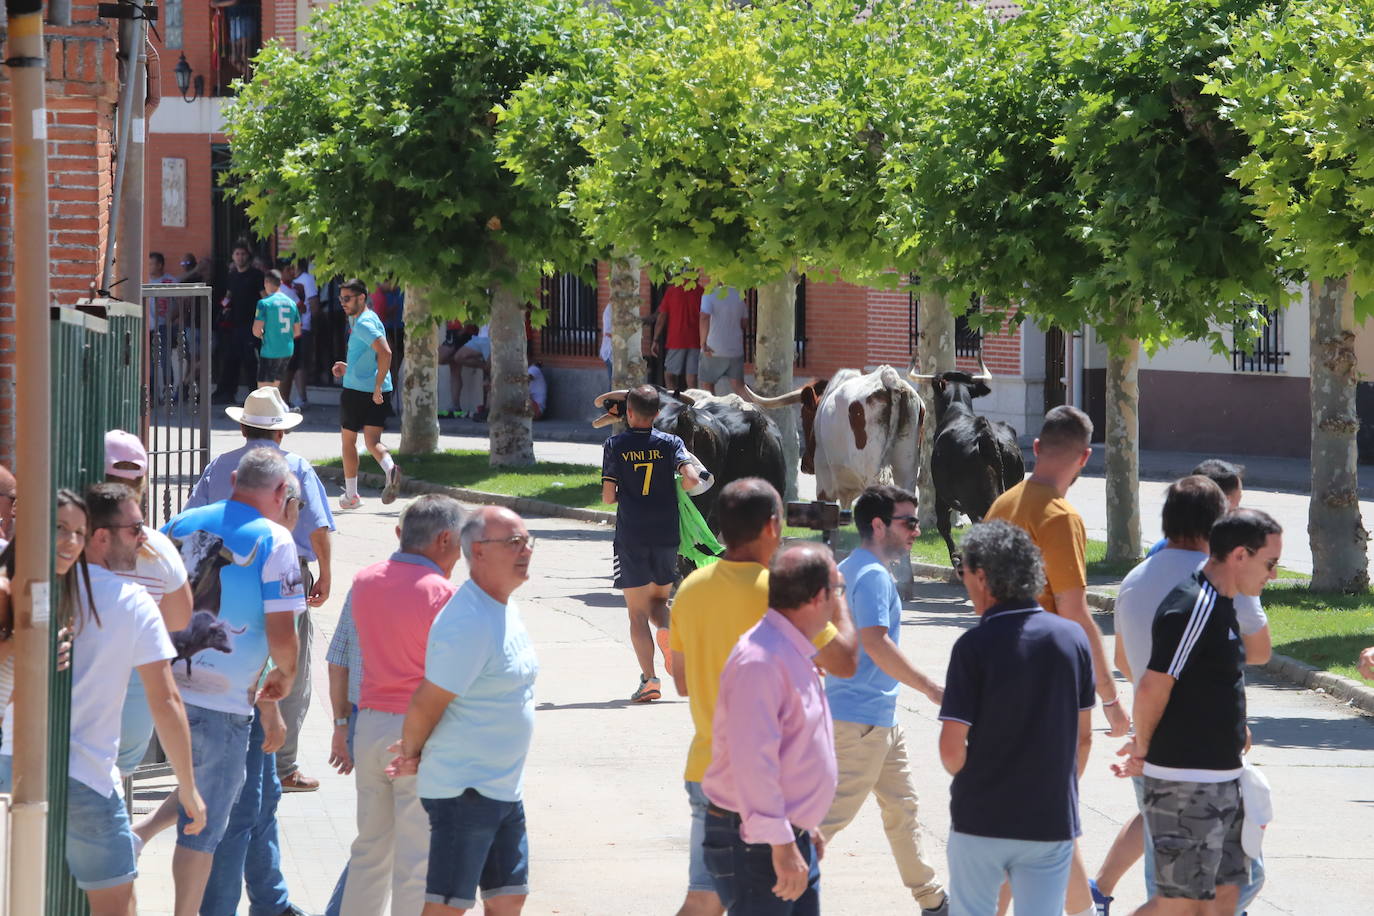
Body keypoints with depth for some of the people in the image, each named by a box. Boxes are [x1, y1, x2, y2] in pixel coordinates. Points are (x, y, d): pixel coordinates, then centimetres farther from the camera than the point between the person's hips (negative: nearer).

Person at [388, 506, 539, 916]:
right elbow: (426, 703, -18)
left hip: (504, 789, 9)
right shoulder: (468, 624, -21)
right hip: (464, 789, -9)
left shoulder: (506, 607, 11)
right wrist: (412, 754, 1)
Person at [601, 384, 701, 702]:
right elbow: (692, 479, -13)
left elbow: (608, 497, -6)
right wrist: (674, 490, 9)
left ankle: (649, 678, -11)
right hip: (666, 533, 2)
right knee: (659, 599, 19)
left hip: (631, 536, -2)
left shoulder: (616, 446, -2)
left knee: (637, 612, 2)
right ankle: (667, 629, -15)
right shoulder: (670, 443, 1)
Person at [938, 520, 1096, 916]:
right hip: (1053, 820, 3)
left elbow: (951, 749, -13)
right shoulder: (1073, 638, 0)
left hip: (981, 819, -3)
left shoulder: (975, 645, -13)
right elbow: (1083, 737, 6)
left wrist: (968, 778, 8)